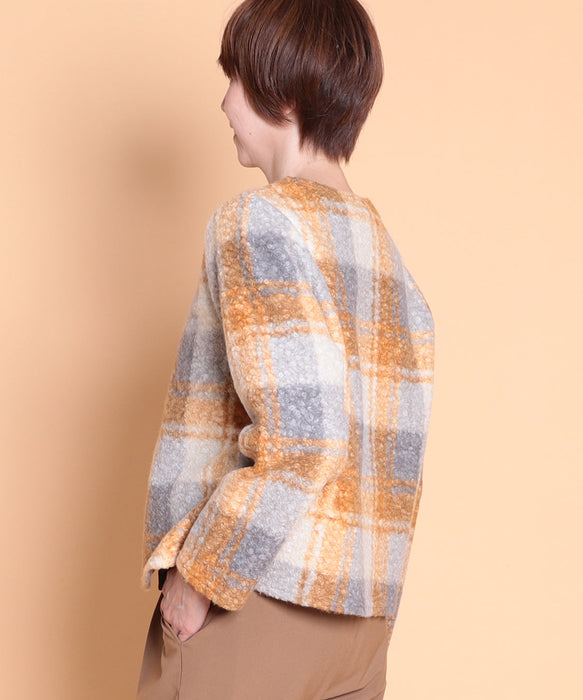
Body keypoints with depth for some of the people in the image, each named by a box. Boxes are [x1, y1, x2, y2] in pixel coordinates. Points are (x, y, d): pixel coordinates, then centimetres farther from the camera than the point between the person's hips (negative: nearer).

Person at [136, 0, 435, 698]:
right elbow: (398, 446, 9)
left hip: (259, 592, -7)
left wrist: (198, 573, -13)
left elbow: (301, 441, -22)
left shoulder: (258, 223, -13)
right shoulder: (382, 244, 10)